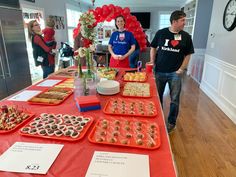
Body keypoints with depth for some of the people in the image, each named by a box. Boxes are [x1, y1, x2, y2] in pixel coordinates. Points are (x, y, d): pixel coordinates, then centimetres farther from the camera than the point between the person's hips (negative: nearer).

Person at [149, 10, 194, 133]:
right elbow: (153, 48, 9)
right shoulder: (161, 33, 0)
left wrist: (182, 69, -5)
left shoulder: (186, 36, 1)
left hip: (175, 73, 0)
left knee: (174, 99, 6)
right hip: (159, 71, 1)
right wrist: (152, 62, 0)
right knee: (157, 97, 13)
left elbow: (188, 55, 5)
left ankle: (171, 122, 25)